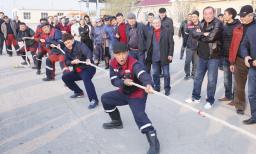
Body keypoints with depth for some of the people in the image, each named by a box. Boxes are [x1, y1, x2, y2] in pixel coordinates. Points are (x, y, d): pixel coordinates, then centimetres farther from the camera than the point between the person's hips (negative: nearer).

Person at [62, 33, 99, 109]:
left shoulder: (80, 45, -16)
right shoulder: (66, 49, 6)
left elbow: (88, 52, -34)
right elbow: (66, 61, 2)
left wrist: (88, 59, -56)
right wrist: (73, 62, -21)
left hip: (88, 68, -8)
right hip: (77, 70, 8)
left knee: (86, 79, -37)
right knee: (65, 77, 5)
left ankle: (94, 100, -39)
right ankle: (79, 92, 18)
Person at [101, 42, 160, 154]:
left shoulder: (133, 64, -28)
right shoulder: (113, 63, -7)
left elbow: (142, 74, -47)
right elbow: (113, 80, -9)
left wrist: (148, 84, -69)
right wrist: (124, 82, -31)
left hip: (137, 94, -7)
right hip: (123, 93, 8)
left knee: (139, 115, -27)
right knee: (105, 98, 12)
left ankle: (154, 142, -20)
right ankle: (117, 122, 29)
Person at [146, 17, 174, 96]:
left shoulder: (167, 31, -3)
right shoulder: (150, 33, 9)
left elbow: (171, 43, -6)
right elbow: (148, 45, 9)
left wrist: (170, 54, -12)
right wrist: (148, 55, 2)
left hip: (164, 57, -3)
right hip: (154, 57, 4)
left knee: (166, 74, 6)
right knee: (155, 74, 12)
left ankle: (167, 89, 18)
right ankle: (156, 87, 27)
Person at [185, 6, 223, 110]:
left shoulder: (218, 24, -12)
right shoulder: (202, 24, 8)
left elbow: (211, 37, -24)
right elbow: (194, 34, -5)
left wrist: (200, 35, -8)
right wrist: (204, 34, -19)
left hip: (213, 56, -6)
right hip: (202, 55, 6)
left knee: (211, 80, 3)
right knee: (198, 77, 14)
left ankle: (210, 100, 18)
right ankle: (196, 97, 30)